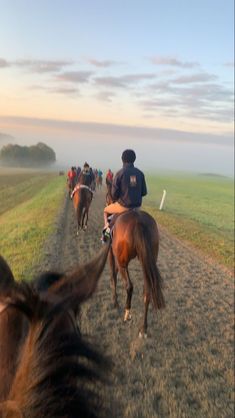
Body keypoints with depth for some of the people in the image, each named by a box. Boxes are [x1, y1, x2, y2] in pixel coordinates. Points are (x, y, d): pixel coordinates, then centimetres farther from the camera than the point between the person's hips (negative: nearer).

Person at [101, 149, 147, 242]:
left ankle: (107, 228, 13)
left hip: (123, 206, -3)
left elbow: (114, 193, -11)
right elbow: (144, 192, 3)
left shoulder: (120, 173, -12)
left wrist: (116, 200, 11)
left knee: (106, 210, 25)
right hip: (137, 206, 3)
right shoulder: (140, 173, 0)